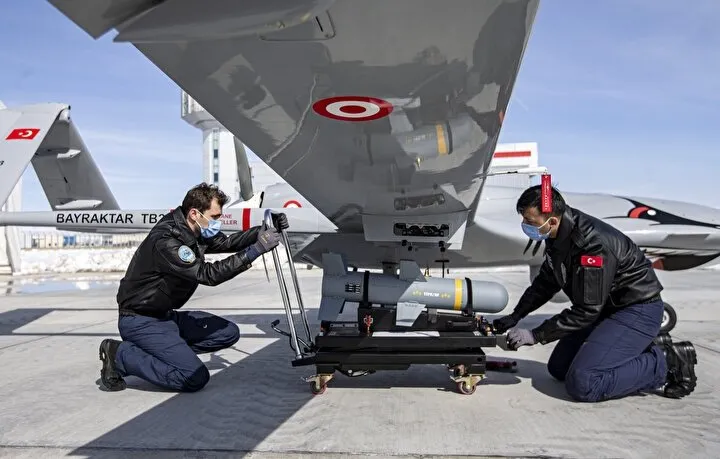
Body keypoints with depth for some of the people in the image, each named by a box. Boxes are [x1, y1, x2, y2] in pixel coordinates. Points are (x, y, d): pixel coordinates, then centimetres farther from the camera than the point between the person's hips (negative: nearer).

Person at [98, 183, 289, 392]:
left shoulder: (195, 231, 1)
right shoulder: (165, 241, -26)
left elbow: (226, 242, 13)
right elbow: (208, 274, -30)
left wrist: (264, 230, -3)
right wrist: (256, 249, -32)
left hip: (167, 315, 9)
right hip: (140, 321, -9)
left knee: (229, 332, 2)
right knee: (196, 378, -19)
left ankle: (162, 350, 3)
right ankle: (120, 354, -6)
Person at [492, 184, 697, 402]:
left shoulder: (593, 244, -31)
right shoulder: (557, 235, -3)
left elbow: (586, 311, -25)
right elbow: (546, 282, 14)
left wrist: (535, 335, -21)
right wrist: (515, 316, 6)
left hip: (638, 310, -9)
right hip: (607, 308, 10)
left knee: (581, 383, -21)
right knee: (558, 368, 11)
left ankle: (667, 363, -4)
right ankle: (645, 348, 14)